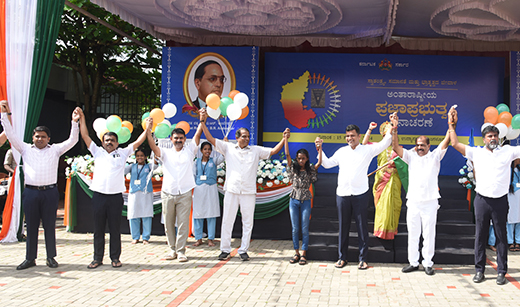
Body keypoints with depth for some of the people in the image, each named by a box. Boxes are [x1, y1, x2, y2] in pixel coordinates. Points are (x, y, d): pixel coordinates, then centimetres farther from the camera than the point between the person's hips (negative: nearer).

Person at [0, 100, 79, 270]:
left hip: (49, 192, -1)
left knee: (50, 226, 4)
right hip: (30, 192, 1)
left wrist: (74, 122, -9)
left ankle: (51, 257, 13)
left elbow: (72, 141, 3)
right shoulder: (25, 149, 13)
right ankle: (30, 258, 14)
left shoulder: (55, 149, 10)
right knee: (31, 226, 6)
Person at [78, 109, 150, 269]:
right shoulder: (97, 152, 13)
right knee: (98, 229, 7)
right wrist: (82, 118, 6)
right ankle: (98, 258, 17)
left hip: (116, 196, -1)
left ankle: (115, 258, 14)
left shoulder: (122, 153, 12)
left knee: (115, 229, 5)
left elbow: (137, 142, 9)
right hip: (99, 195, 1)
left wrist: (147, 129, 3)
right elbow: (85, 136, 10)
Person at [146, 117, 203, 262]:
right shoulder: (166, 153, 10)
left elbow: (197, 136, 0)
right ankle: (172, 249, 18)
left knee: (183, 223, -2)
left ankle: (181, 251, 4)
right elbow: (153, 146, -4)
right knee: (169, 223, 7)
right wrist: (148, 129, -15)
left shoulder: (189, 151, 10)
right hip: (168, 193, 1)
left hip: (185, 194, -1)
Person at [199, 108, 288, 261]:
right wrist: (203, 122, -5)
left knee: (247, 222, 4)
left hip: (249, 191, 1)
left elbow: (273, 151, 7)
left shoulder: (256, 150, 9)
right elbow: (211, 139, 3)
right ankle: (225, 250, 13)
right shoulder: (228, 148, 6)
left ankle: (243, 250, 15)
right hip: (231, 190, -1)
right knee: (227, 221, 3)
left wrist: (284, 139, -5)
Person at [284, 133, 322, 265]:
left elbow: (319, 162, -14)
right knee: (295, 228, 5)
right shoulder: (293, 168, 3)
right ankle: (296, 253, 14)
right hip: (294, 201, 1)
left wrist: (320, 148, -20)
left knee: (304, 229, 1)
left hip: (305, 201, -1)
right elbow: (287, 154, -6)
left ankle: (303, 254, 8)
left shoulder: (310, 170, 2)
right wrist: (286, 139, -12)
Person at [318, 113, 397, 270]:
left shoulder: (367, 150, 4)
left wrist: (391, 129, -15)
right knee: (343, 226, 9)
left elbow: (383, 144, -3)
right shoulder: (341, 151, 12)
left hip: (360, 194, -2)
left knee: (362, 226, 2)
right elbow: (327, 164, 18)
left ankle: (363, 258, 12)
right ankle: (342, 257, 19)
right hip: (342, 194, 3)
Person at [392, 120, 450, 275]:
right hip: (413, 202, 2)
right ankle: (413, 262, 19)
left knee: (429, 234, 4)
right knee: (412, 234, 8)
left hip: (430, 202, -2)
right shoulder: (411, 156, 9)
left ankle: (428, 263, 15)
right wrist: (394, 129, -8)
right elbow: (395, 147, 1)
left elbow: (446, 142, -5)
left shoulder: (435, 156, 5)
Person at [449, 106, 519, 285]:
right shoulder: (476, 152, 5)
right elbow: (455, 144, 3)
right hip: (482, 200, 0)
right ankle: (479, 270, 15)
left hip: (500, 200, 0)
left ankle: (501, 272, 15)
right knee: (480, 235, 6)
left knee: (501, 236, 6)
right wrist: (452, 125, 3)